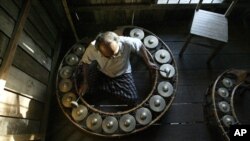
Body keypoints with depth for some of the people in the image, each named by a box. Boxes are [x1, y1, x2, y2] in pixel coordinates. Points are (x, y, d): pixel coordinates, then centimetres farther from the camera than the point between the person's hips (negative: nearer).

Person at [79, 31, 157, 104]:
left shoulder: (127, 42, -37)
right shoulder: (92, 48, -33)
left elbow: (141, 46, -15)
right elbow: (86, 63, -12)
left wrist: (148, 63, -1)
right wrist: (85, 82, -6)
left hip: (123, 74, -1)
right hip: (102, 73, 1)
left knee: (133, 98, -16)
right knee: (88, 89, -17)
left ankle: (108, 88, 6)